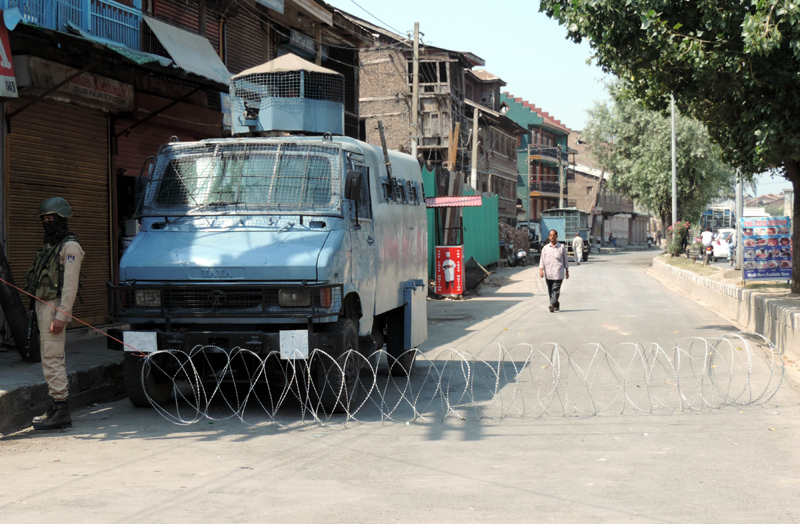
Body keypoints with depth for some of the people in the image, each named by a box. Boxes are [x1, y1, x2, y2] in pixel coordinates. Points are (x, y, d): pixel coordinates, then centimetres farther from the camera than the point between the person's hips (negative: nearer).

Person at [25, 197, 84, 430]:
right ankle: (56, 408, 20)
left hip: (55, 307, -10)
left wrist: (60, 316, -23)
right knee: (51, 358, 13)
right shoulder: (50, 246, 19)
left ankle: (60, 412, -11)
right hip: (43, 306, 10)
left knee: (52, 358, -12)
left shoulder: (70, 246, -10)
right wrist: (42, 313, 15)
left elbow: (70, 285, -17)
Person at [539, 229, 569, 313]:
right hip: (548, 274, 3)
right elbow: (542, 259, 8)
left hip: (558, 273, -3)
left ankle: (552, 304, -25)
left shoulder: (562, 247, 6)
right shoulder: (545, 248, 10)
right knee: (550, 291, 8)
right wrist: (541, 270, -5)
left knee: (555, 290, -15)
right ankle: (556, 305, 21)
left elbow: (565, 259, 11)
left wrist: (567, 271, 11)